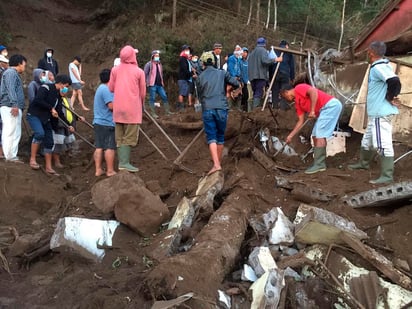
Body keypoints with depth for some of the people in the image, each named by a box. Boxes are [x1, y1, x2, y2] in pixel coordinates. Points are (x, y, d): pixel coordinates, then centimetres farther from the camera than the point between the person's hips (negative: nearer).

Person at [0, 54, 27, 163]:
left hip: (14, 108, 10)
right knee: (11, 131, -11)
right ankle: (10, 156, -11)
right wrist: (14, 104, -25)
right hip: (10, 107, -10)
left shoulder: (14, 73, 27)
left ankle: (12, 155, 13)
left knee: (16, 133, 10)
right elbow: (11, 89, -17)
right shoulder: (11, 72, -5)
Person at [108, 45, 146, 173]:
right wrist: (141, 106, 16)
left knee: (120, 137, 10)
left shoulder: (115, 70, 4)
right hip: (133, 108, -3)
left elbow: (111, 88, 3)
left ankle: (122, 162, 8)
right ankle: (125, 162, -4)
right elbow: (143, 92, 0)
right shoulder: (139, 71, -3)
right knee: (129, 137, 1)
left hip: (118, 108, 3)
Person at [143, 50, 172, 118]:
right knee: (152, 99, -3)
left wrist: (162, 82, 17)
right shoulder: (149, 64, -4)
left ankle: (167, 111, 11)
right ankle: (153, 113, 2)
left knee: (164, 97, 4)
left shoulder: (160, 64, 18)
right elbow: (145, 74, -5)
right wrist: (146, 82, -11)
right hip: (152, 84, -6)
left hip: (160, 84, 6)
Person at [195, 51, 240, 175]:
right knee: (220, 137, 14)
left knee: (211, 137, -2)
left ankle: (216, 164, -18)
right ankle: (219, 162, 25)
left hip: (207, 110, 0)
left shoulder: (200, 77, 7)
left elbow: (200, 95, 13)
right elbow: (236, 84, 1)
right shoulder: (222, 73, 4)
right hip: (221, 109, 1)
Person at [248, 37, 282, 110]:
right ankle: (255, 109, -18)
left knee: (255, 93, 12)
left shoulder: (252, 52, 23)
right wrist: (275, 59, -12)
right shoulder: (263, 50, -2)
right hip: (260, 75, -7)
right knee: (259, 94, -10)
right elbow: (265, 60, -19)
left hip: (252, 76, 8)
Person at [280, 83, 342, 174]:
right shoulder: (297, 103, 21)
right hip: (324, 110, 10)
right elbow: (301, 121, 20)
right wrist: (290, 136, 18)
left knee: (319, 135, -10)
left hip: (331, 105, -10)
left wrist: (312, 110, -21)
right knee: (315, 136, 10)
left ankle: (319, 165, -6)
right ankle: (321, 163, 14)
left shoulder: (299, 88, -2)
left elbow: (313, 91, -21)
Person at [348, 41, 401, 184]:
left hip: (381, 113, -11)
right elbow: (393, 82, 20)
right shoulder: (382, 66, 12)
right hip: (375, 113, 11)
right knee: (367, 140, 24)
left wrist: (390, 97, -17)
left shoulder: (379, 67, -18)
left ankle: (387, 176, -4)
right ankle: (363, 163, 42)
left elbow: (394, 81, -31)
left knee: (382, 143, -8)